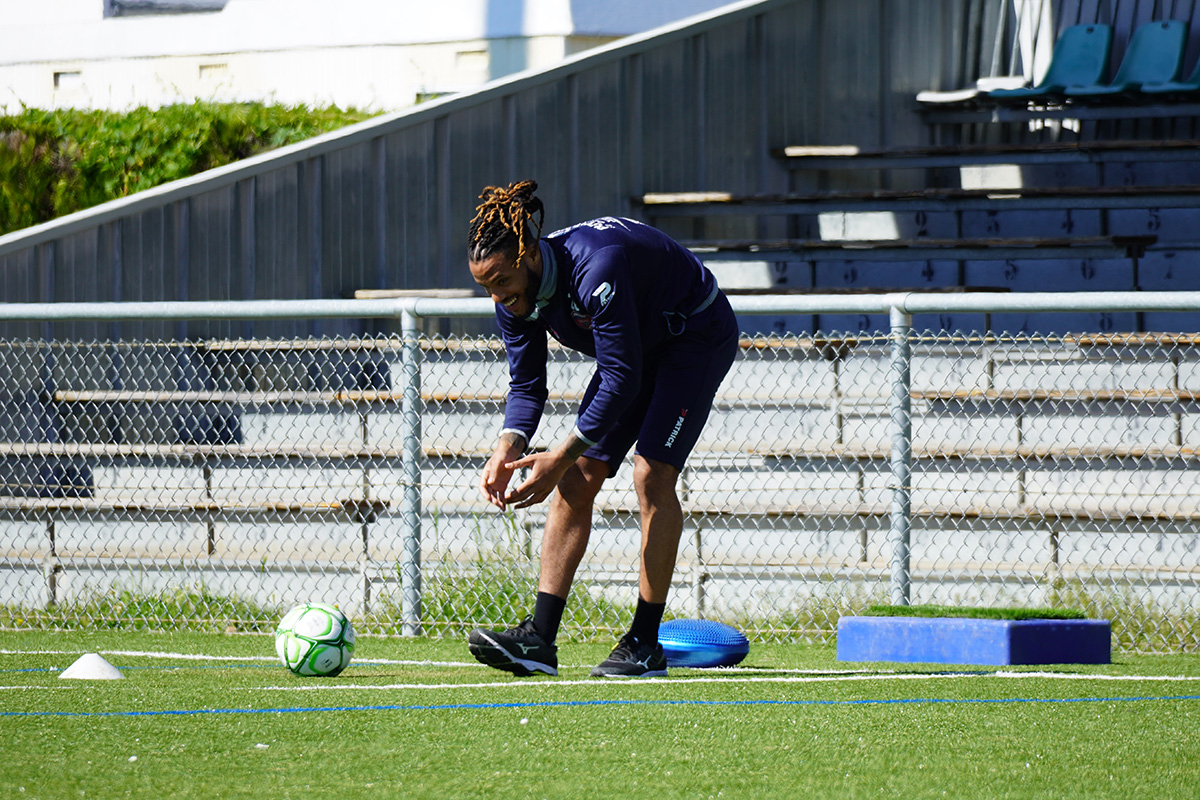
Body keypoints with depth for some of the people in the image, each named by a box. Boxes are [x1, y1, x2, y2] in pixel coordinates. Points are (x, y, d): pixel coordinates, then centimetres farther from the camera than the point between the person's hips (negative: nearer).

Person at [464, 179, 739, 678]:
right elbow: (526, 384, -5)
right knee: (576, 481, -5)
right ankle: (539, 640, -9)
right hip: (637, 349, 8)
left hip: (698, 336, -8)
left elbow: (621, 379, -35)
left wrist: (562, 455, -37)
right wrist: (509, 447, -24)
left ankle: (645, 645, -15)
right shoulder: (516, 293, -14)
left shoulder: (595, 268, -39)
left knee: (652, 476, -19)